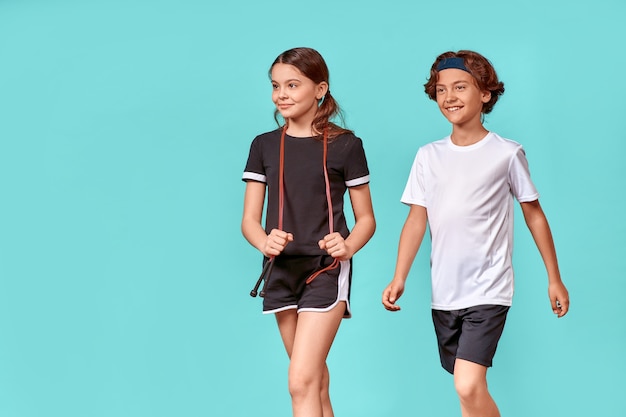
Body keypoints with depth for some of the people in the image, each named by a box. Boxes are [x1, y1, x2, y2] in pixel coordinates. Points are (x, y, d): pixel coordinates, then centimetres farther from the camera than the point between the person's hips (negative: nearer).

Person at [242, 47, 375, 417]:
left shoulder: (345, 145, -2)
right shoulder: (265, 146, 7)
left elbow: (366, 218, 2)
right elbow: (249, 220, 6)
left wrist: (348, 247, -19)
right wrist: (265, 243, -17)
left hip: (326, 270, -4)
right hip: (282, 269, 5)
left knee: (301, 381, -14)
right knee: (315, 380, 13)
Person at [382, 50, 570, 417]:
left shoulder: (507, 154, -4)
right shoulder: (428, 156, 5)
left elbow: (534, 214, 3)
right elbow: (417, 220, 6)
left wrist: (554, 279, 5)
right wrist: (399, 279, -4)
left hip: (488, 290, -4)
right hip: (444, 293, 4)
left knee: (469, 385, -19)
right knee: (469, 387, 12)